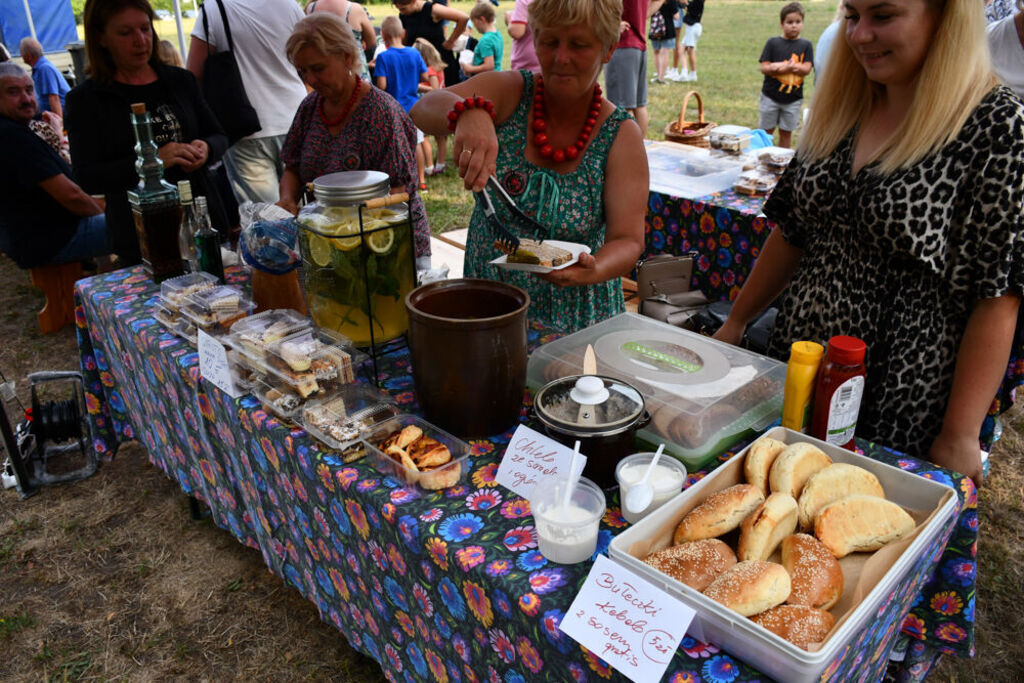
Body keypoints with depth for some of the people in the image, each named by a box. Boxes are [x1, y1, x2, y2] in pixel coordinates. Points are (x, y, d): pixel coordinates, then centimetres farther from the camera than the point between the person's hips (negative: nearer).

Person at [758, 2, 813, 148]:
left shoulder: (806, 45, 2)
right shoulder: (773, 42, 0)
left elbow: (806, 69, -9)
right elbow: (764, 68, -7)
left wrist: (779, 67, -23)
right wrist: (789, 68, -23)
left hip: (793, 99, 1)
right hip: (770, 96, -1)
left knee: (786, 132, 8)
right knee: (766, 130, 7)